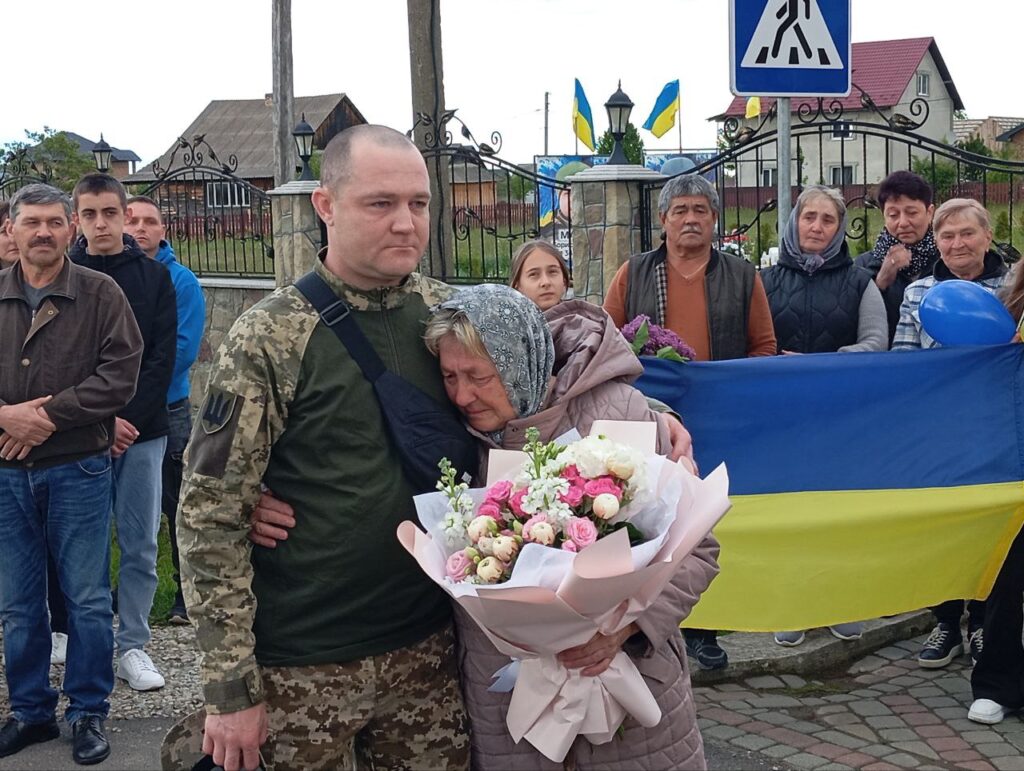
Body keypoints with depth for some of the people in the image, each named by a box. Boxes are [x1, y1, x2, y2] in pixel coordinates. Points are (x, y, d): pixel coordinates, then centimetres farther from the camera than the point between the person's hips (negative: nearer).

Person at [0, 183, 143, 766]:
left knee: (88, 600, 5)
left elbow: (120, 374, -11)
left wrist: (48, 416, -16)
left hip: (78, 470, -3)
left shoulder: (101, 293, -3)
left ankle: (90, 712, 19)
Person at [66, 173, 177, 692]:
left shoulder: (154, 277, 5)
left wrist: (129, 418, -10)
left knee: (141, 545, 5)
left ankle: (133, 646, 15)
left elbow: (163, 358, 0)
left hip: (142, 432, 1)